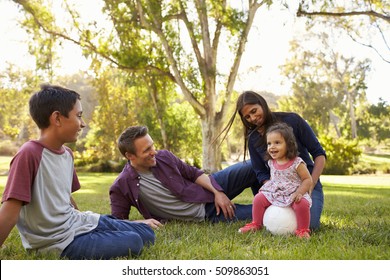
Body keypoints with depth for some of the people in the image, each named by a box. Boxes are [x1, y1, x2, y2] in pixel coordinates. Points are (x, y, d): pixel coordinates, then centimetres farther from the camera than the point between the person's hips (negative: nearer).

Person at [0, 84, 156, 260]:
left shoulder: (67, 153, 4)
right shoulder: (29, 154, -22)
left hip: (78, 222, 8)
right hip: (59, 242, -8)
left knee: (147, 235, 4)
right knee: (133, 243, -17)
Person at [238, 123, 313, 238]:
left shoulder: (297, 163, -14)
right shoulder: (271, 162, 4)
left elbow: (308, 180, -11)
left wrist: (299, 192, -25)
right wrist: (267, 187, 4)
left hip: (293, 195, -5)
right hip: (274, 193, 5)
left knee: (302, 203, -33)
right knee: (258, 198, -8)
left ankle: (302, 230, -13)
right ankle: (256, 224, 11)